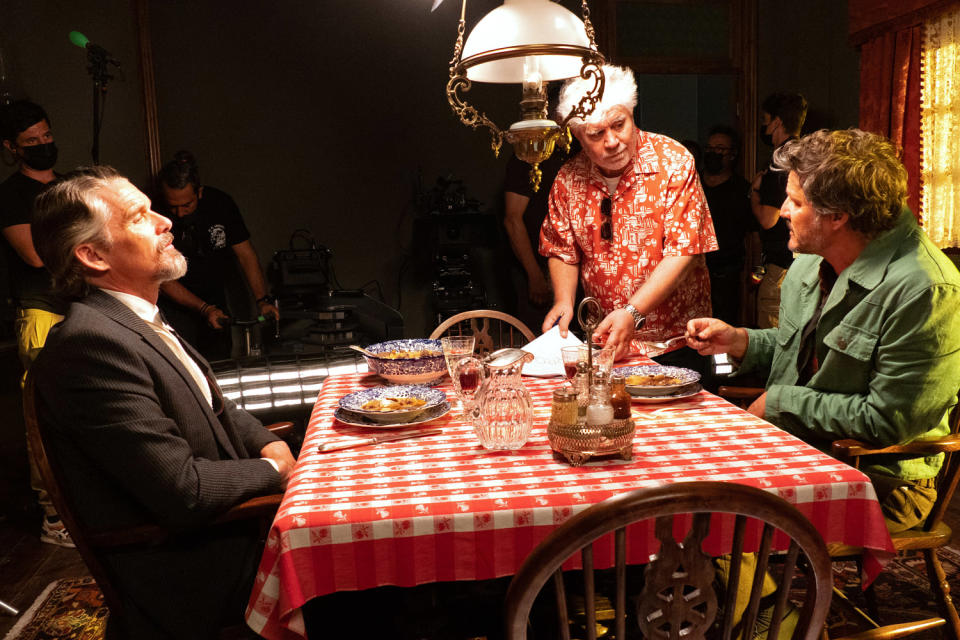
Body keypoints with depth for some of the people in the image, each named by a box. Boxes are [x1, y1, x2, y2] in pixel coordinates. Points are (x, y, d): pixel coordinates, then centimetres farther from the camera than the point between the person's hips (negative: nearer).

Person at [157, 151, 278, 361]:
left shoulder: (220, 203, -13)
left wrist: (263, 300, -17)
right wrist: (204, 309, -24)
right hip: (177, 304, -3)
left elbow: (245, 253, -8)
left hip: (216, 299, 3)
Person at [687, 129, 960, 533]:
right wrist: (739, 341, 2)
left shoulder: (924, 291, -22)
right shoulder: (810, 262, 5)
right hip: (793, 447, 8)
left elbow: (886, 420, -21)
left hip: (879, 480, -7)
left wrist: (780, 403, -16)